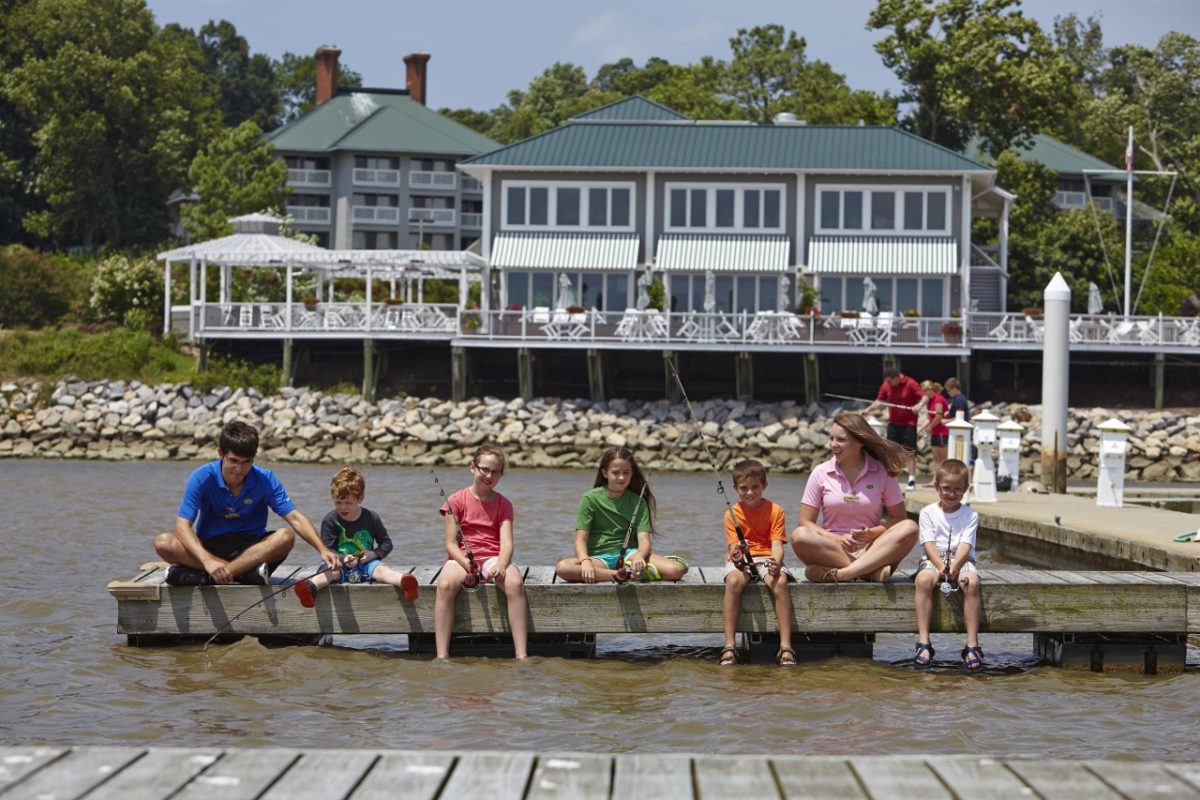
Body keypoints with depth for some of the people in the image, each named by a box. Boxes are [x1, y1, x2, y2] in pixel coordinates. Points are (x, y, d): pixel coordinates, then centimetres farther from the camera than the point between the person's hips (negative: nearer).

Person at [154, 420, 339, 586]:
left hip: (252, 548, 1)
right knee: (163, 543, -28)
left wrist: (322, 549, -29)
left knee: (285, 537, -30)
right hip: (209, 547, -1)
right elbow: (183, 525, -20)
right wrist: (207, 561, -37)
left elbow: (295, 518, -12)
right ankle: (246, 572, -32)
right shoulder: (202, 478, -14)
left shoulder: (265, 480, -9)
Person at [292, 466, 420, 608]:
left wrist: (374, 554, -11)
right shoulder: (330, 520, -2)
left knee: (380, 569, -29)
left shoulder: (371, 518, 2)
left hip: (366, 563, 1)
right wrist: (343, 559, -24)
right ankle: (310, 587, -65)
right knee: (330, 571, -33)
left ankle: (405, 583, -59)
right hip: (340, 564, -1)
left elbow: (386, 543, 10)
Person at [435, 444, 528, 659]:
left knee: (515, 583, -33)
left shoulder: (503, 504, 10)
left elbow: (507, 543, -3)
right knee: (445, 584, -36)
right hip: (462, 558, -1)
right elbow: (451, 544, -1)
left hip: (494, 559, 1)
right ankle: (442, 656, -36)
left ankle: (521, 655, -34)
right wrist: (466, 563, -21)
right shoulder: (457, 500, 5)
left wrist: (501, 566, -25)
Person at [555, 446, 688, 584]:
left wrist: (639, 557, -27)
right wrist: (585, 561, -26)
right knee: (562, 568, -36)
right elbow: (581, 540, -4)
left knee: (676, 570, -25)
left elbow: (644, 540, -3)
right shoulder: (591, 499, 2)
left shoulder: (637, 501, 7)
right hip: (600, 557, 0)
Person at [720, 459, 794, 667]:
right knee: (734, 581, -35)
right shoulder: (732, 514, 5)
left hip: (767, 558, 0)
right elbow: (733, 547, -3)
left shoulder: (775, 511, 4)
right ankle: (729, 646, -36)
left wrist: (776, 563, -27)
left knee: (780, 582, -34)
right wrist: (736, 551, -29)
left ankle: (786, 646, -34)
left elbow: (777, 544, -5)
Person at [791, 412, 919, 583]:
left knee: (909, 529, -27)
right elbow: (805, 522, 1)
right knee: (799, 536, -31)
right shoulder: (821, 474, 4)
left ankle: (839, 574, -39)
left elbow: (899, 518, 3)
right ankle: (871, 570, -35)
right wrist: (836, 540, -16)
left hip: (872, 548, 1)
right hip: (832, 548, -1)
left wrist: (871, 533, -15)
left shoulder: (882, 472, 4)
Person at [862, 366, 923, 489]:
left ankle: (912, 479, -1)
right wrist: (869, 409, -9)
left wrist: (919, 404, -36)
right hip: (893, 423, 5)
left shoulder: (911, 384, -12)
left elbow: (924, 397, -16)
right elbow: (879, 401, 6)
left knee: (909, 452, -6)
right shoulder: (886, 386, 2)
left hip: (908, 424, -5)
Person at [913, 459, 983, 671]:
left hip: (961, 560, 0)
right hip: (934, 560, 0)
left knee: (971, 581, -34)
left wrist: (954, 567, -25)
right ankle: (923, 642, -34)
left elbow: (965, 545, -7)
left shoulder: (970, 516, 6)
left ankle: (972, 644, -33)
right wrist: (941, 566, -22)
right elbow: (929, 544, -4)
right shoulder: (928, 513, 6)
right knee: (924, 579, -35)